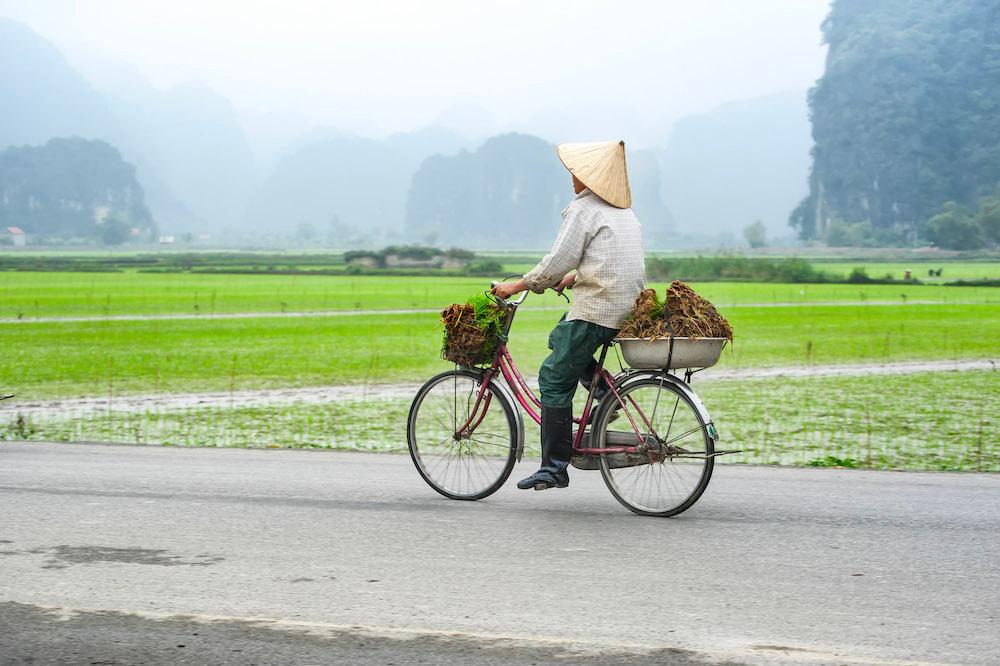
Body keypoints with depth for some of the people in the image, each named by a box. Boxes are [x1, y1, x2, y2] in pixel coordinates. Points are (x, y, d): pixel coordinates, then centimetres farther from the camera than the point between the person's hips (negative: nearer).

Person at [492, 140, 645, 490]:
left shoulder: (583, 208, -8)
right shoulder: (623, 209, 19)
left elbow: (557, 262, -13)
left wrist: (517, 285, -2)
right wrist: (574, 278, 31)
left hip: (597, 309, -9)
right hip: (630, 308, 9)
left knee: (554, 378, -2)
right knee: (560, 338, 29)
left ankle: (554, 468, -3)